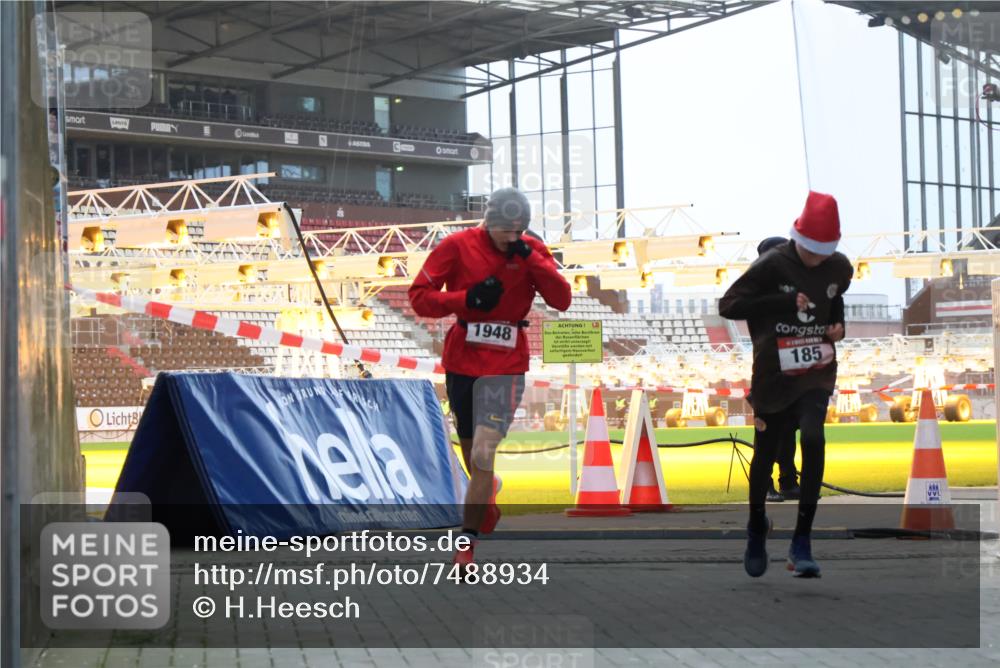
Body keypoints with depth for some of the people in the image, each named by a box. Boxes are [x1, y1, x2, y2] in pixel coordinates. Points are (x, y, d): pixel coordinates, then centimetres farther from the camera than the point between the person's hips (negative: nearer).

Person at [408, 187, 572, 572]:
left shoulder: (532, 251, -1)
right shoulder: (458, 246, -5)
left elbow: (561, 301, -11)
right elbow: (419, 297, -6)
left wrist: (530, 258, -21)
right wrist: (466, 299, -20)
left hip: (505, 367, -1)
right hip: (460, 361, 1)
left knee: (483, 455, -14)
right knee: (471, 449, 16)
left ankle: (467, 543, -7)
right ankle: (487, 493, 49)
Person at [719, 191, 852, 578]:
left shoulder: (841, 269, 2)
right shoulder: (772, 266, -12)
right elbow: (728, 306, -15)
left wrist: (841, 327, 3)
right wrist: (783, 302, -22)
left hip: (817, 373, 2)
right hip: (773, 375, -2)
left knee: (813, 438, -22)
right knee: (765, 454, 10)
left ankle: (802, 543, -17)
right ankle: (757, 526, 39)